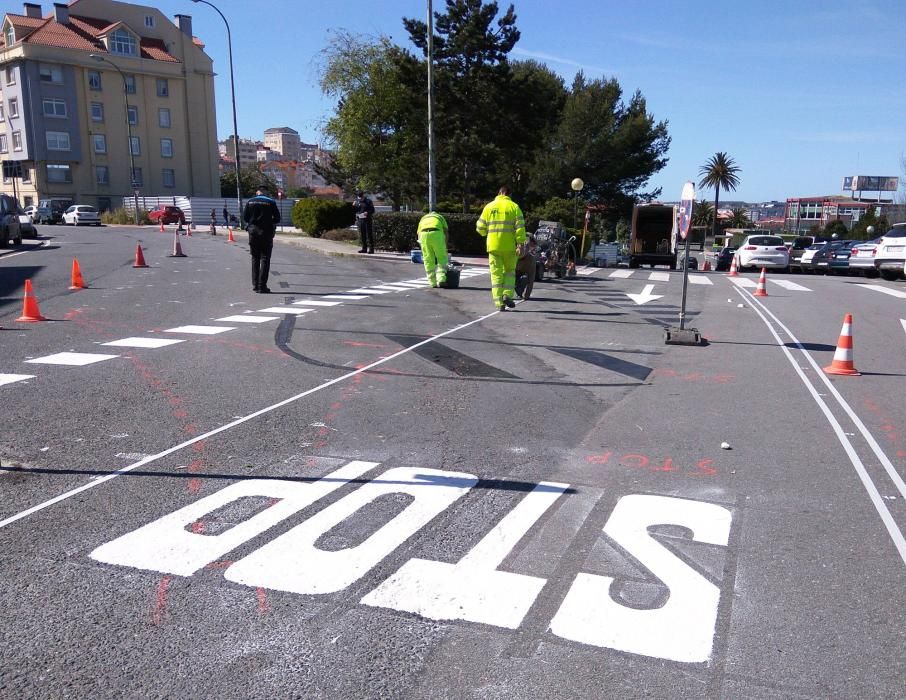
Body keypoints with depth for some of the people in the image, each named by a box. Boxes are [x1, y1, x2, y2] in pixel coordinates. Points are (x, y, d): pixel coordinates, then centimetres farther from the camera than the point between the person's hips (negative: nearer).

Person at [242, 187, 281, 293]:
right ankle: (262, 286, -5)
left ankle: (255, 285, 12)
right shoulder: (271, 202, -3)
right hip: (266, 232, -3)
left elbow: (245, 217, 3)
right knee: (265, 259, 0)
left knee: (255, 258, 13)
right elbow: (277, 218, -4)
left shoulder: (250, 202, 4)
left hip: (253, 232, 3)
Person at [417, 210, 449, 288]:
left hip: (424, 234, 2)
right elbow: (445, 232, 17)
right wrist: (445, 248, 19)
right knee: (441, 258, 8)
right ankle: (441, 279, -8)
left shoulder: (423, 219, 36)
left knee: (428, 260, 12)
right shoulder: (440, 217, 32)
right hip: (436, 234, -2)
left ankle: (433, 282, 14)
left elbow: (419, 235, 26)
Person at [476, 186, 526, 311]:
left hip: (493, 245, 1)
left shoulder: (489, 207, 6)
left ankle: (499, 302, -1)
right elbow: (520, 227, -9)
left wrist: (486, 233, 28)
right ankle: (507, 295, 0)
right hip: (509, 246, -1)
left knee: (496, 273, 4)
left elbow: (480, 228, 8)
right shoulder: (514, 207, 0)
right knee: (509, 271, 16)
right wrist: (520, 243, -7)